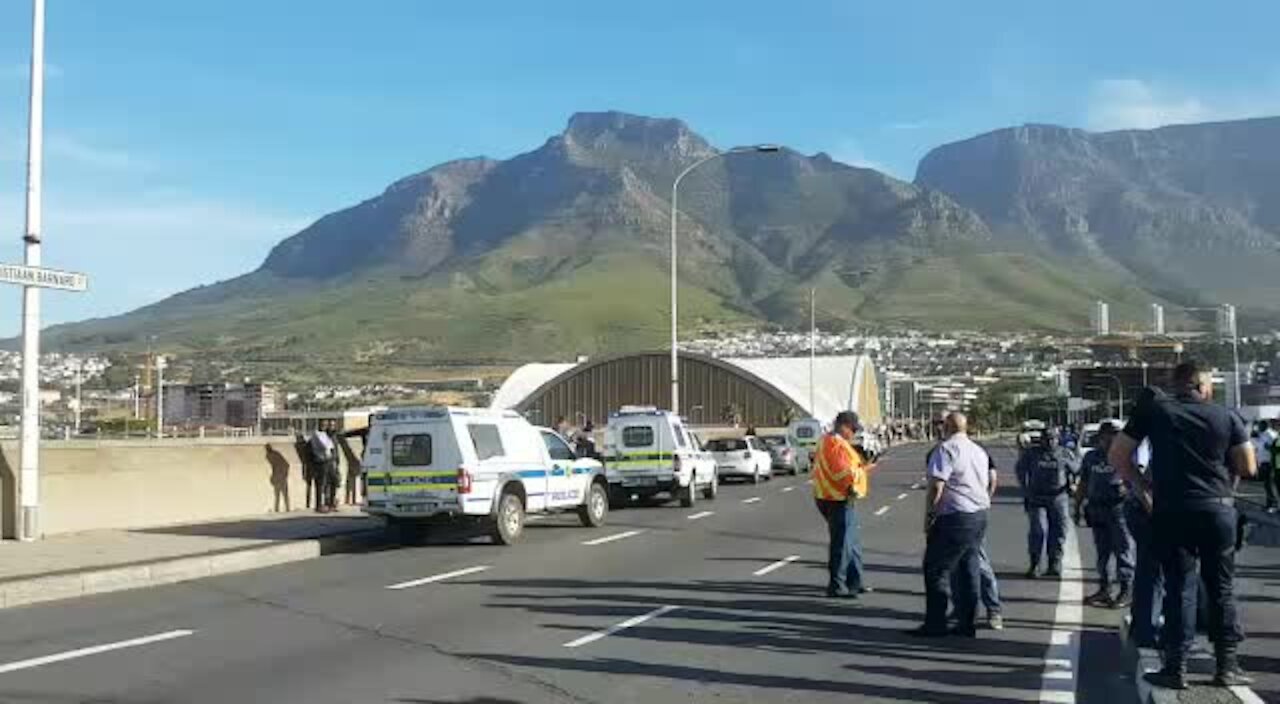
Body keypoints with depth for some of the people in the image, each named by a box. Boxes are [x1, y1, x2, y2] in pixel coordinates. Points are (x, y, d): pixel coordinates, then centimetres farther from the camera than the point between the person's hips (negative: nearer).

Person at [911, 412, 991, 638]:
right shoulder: (980, 451, 14)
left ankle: (935, 624, 0)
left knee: (936, 569, -1)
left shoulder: (946, 449, -12)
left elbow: (936, 486, -17)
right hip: (980, 515, 8)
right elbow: (988, 483, 17)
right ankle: (967, 624, 16)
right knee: (969, 569, 13)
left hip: (955, 518, -8)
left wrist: (928, 516, -9)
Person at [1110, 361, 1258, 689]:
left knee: (1179, 587, 5)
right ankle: (1227, 665, 15)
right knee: (1221, 588, 11)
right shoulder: (1227, 417, 4)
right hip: (1218, 508, 0)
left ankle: (1176, 667, 3)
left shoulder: (1154, 410, 2)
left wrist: (1142, 485, 12)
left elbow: (1117, 456, 1)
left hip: (1171, 511, 0)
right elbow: (1248, 468, 5)